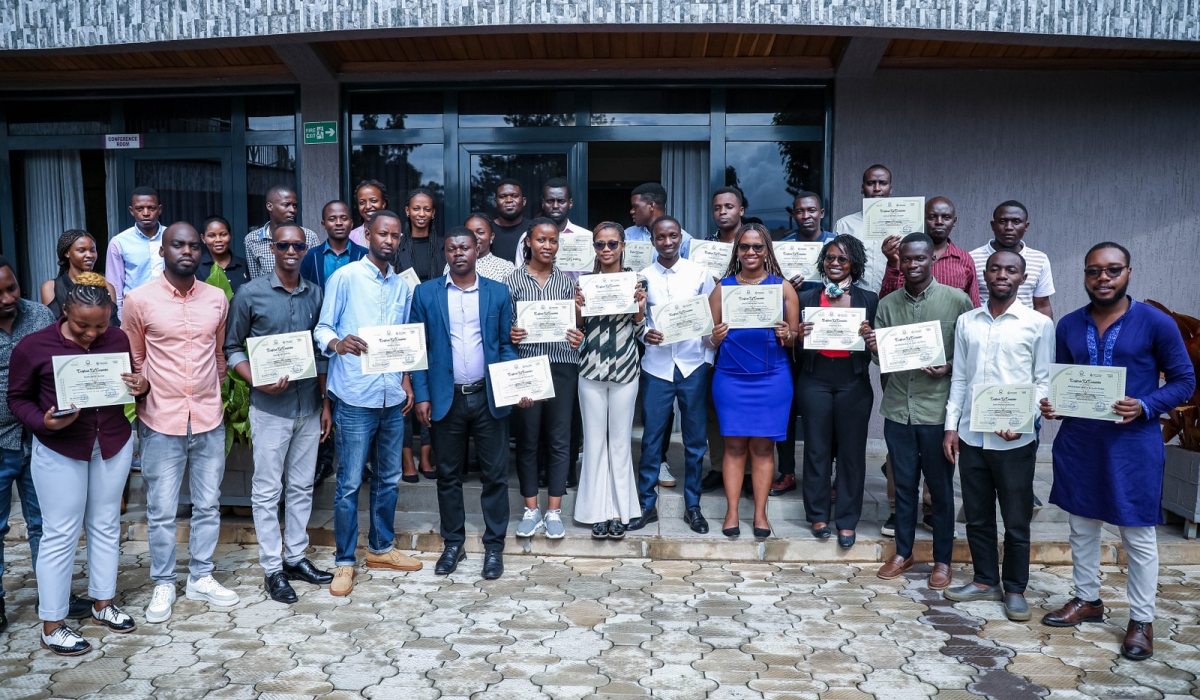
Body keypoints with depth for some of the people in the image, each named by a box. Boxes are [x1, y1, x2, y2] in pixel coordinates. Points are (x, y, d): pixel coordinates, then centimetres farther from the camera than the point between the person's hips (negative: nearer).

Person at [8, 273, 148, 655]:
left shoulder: (118, 340, -4)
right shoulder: (33, 346, -11)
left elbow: (131, 385, 10)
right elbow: (17, 397, -2)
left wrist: (141, 388, -13)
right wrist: (43, 422, -20)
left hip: (114, 444, 3)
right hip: (59, 451, -3)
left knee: (106, 525, 13)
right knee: (60, 533, 2)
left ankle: (103, 603, 29)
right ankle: (51, 626, 13)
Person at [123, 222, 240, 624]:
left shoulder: (217, 299, 2)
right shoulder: (139, 301, -6)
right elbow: (133, 361, 4)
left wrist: (213, 394, 11)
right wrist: (146, 397, 2)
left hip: (209, 420, 3)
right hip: (161, 423, -3)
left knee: (208, 505, 12)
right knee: (161, 511, 6)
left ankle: (201, 578, 27)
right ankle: (163, 585, 23)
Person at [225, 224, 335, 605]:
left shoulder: (316, 294, 6)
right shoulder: (250, 294, -5)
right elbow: (232, 348, -1)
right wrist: (259, 382, -17)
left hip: (309, 406, 4)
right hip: (270, 407, -4)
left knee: (302, 487, 13)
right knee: (267, 491, 4)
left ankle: (296, 556, 26)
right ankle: (272, 568, 15)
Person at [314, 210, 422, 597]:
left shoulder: (402, 286, 14)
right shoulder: (345, 277, -4)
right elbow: (322, 328, -6)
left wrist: (406, 378, 9)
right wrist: (337, 342, -28)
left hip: (392, 397, 6)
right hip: (355, 396, -6)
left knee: (389, 478, 14)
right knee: (350, 483, 0)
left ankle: (381, 547, 30)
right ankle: (344, 561, 13)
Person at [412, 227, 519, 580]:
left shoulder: (498, 292, 4)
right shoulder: (426, 293, 4)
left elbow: (506, 345, 6)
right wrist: (422, 396, -3)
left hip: (489, 397, 0)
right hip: (446, 399, 0)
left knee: (495, 474, 5)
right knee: (448, 474, 11)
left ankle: (494, 546, 19)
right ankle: (453, 543, 26)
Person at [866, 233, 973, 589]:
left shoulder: (957, 300, -4)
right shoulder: (887, 304, 7)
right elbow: (881, 359, 10)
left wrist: (949, 367, -18)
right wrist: (874, 348, -12)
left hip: (938, 409, -3)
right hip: (898, 408, 3)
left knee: (940, 487, 9)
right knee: (903, 484, 14)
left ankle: (942, 559, 24)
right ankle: (903, 552, 29)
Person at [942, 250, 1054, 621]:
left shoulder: (1039, 324, -3)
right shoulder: (966, 322, 7)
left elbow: (1044, 381, -3)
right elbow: (959, 379, 9)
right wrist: (951, 426, 5)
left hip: (1015, 440, -3)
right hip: (971, 436, 4)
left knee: (1016, 521, 7)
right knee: (977, 516, 14)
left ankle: (1015, 589, 24)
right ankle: (986, 581, 29)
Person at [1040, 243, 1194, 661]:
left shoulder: (1156, 323, -7)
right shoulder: (1069, 326, 5)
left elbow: (1184, 380, -3)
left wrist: (1145, 406, -19)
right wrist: (1051, 405, -7)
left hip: (1132, 443, -4)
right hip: (1078, 442, 4)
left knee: (1138, 535, 5)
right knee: (1082, 525, 16)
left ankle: (1142, 620, 21)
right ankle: (1087, 600, 34)